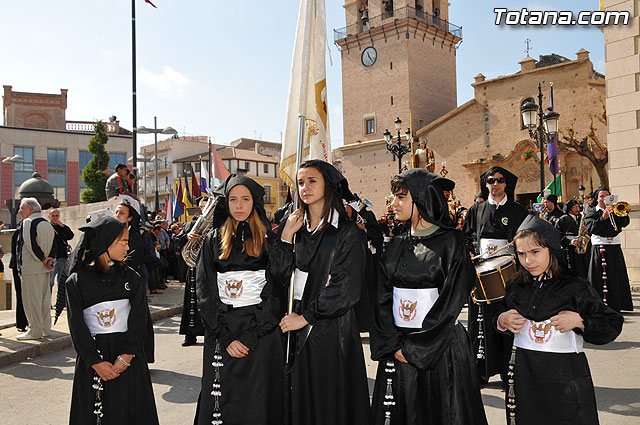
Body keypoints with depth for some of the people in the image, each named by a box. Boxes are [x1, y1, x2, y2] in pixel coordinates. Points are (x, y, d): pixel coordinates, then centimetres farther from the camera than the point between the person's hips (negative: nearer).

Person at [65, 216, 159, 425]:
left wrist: (126, 357, -13)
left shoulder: (130, 277, 3)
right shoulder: (76, 282, -2)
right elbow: (77, 326, -5)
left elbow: (139, 318, -3)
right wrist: (96, 363, -12)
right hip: (91, 356, -1)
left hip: (129, 357, 1)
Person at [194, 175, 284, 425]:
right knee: (220, 404, 7)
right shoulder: (213, 241, 8)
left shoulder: (269, 239, 2)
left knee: (257, 404, 2)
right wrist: (226, 338, -9)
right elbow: (204, 292, 2)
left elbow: (277, 287, -6)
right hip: (220, 334, 2)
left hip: (261, 335, -2)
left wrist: (248, 338, -15)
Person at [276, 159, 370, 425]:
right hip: (295, 327, 5)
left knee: (330, 403, 4)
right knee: (299, 399, 10)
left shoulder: (347, 231, -6)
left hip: (331, 327, -4)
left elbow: (346, 289, -13)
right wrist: (286, 237, -7)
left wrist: (305, 317, -12)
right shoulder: (292, 225, 10)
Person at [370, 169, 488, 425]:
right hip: (398, 350, 5)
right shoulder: (396, 245, 8)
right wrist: (393, 344, -8)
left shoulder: (451, 241, -8)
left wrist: (414, 348, -14)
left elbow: (450, 303, -14)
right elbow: (382, 298, 4)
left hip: (440, 346, -5)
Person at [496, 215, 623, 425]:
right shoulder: (514, 287, 4)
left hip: (565, 378, -3)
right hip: (523, 375, 3)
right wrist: (502, 321, -3)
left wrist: (579, 321, -18)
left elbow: (613, 325, -4)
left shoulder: (576, 287, -7)